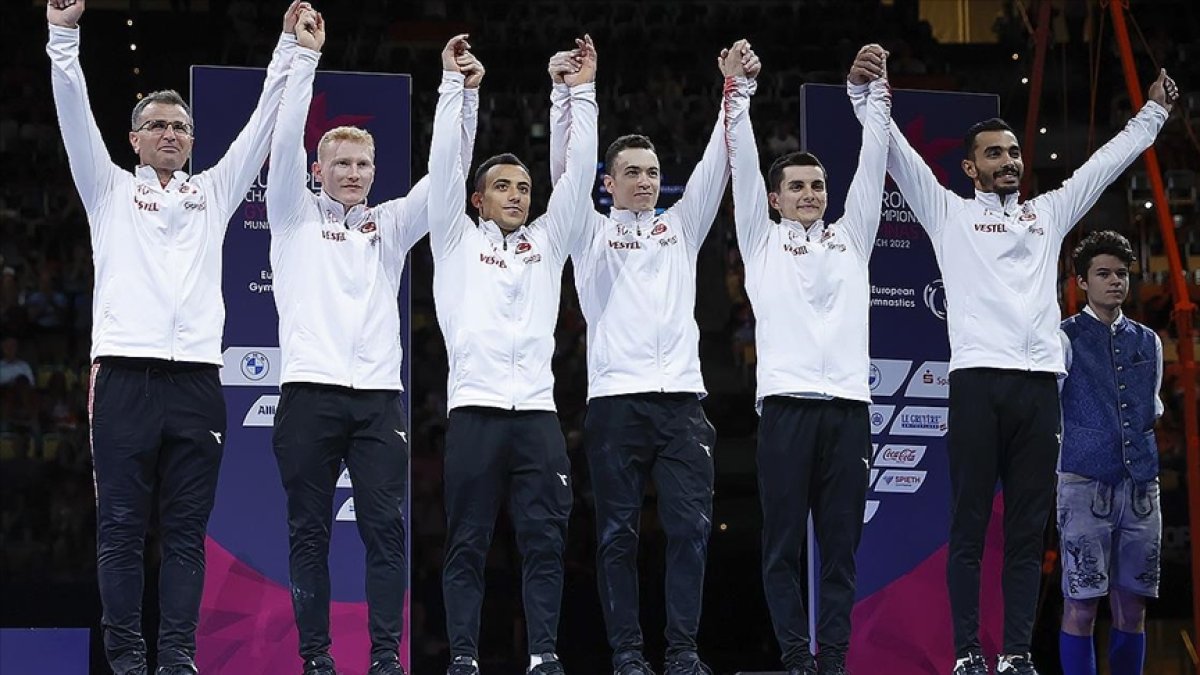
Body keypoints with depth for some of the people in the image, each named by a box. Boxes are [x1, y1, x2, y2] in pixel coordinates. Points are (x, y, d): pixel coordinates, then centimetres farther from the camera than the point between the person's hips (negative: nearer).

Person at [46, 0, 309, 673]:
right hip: (125, 375, -2)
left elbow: (265, 123, 16)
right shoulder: (110, 190, 15)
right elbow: (75, 115, 4)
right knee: (121, 528, -3)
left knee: (187, 532, 1)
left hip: (196, 379, 2)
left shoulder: (214, 192, 19)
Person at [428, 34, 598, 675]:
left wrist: (583, 94, 7)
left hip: (537, 412, 2)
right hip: (474, 409, -2)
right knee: (467, 543, -1)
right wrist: (453, 83, -1)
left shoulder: (547, 242, 19)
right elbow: (444, 163, 3)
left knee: (544, 541, -2)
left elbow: (578, 174, 12)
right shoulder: (457, 241, 12)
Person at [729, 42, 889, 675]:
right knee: (783, 543, -4)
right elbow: (743, 165, 7)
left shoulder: (851, 237, 21)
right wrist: (738, 92, 1)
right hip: (786, 404, -2)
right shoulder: (762, 240, 15)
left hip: (848, 406, 2)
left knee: (841, 544, 1)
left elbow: (871, 163, 16)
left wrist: (872, 94, 9)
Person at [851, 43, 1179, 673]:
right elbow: (895, 152, 4)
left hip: (1039, 383, 4)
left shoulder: (1048, 213, 22)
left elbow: (1106, 162, 27)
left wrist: (1154, 112, 25)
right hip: (977, 380, -4)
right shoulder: (949, 213, 12)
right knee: (969, 524, -3)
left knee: (1028, 529, 3)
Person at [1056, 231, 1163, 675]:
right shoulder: (1066, 339, 0)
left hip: (1141, 485, 5)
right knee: (1081, 604, -6)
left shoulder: (1148, 342, 14)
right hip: (1085, 484, -5)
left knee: (1132, 604, 5)